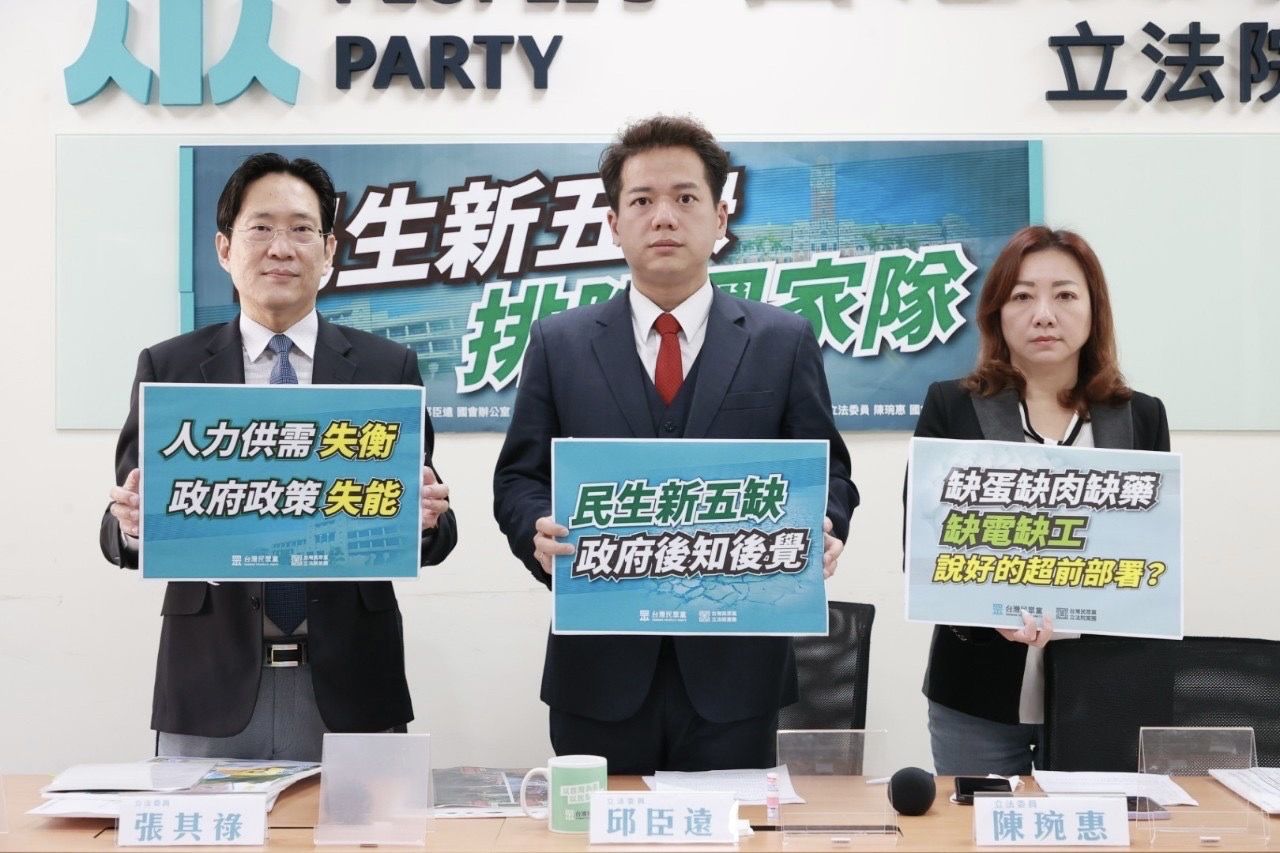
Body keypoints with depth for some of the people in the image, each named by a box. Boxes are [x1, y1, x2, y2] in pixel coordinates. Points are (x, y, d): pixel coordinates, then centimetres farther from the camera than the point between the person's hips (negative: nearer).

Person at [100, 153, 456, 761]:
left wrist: (425, 519, -19)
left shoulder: (387, 367, 5)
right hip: (211, 689, 0)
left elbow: (432, 536, 3)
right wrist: (132, 522, -19)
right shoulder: (167, 368, 5)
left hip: (349, 690, 0)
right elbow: (123, 530, 3)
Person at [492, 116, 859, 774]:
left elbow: (826, 473, 6)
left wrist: (821, 533, -15)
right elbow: (519, 479, 7)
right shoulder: (558, 343, 7)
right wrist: (540, 533, -14)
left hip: (734, 671, 0)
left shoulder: (784, 342, 5)